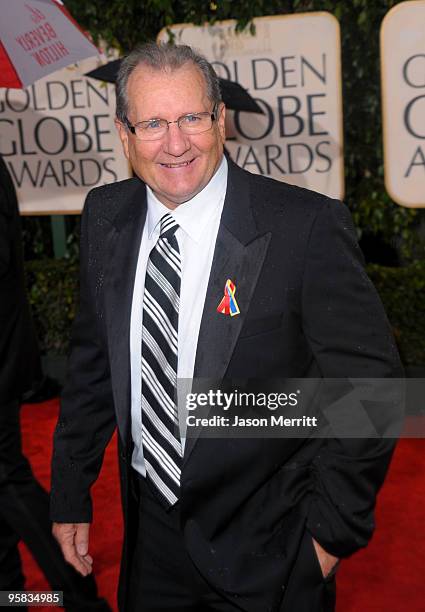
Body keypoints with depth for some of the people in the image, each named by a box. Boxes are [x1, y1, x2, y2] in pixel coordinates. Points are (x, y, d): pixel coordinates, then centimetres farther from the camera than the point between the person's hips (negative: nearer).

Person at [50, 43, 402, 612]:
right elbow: (94, 362, 5)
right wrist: (71, 495, 7)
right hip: (150, 529, 5)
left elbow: (368, 383, -15)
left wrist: (334, 528, -11)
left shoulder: (308, 226, -20)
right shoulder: (105, 217, -4)